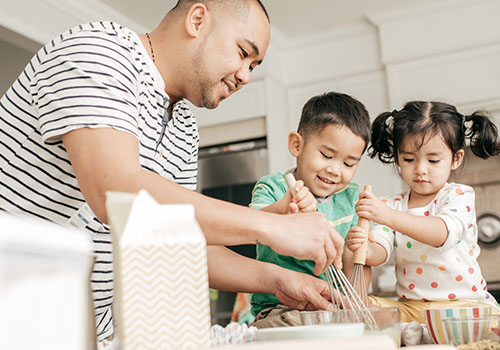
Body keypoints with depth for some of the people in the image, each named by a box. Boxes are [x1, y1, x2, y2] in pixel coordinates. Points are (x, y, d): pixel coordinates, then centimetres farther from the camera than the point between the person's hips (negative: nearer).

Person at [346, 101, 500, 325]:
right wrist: (365, 249, -33)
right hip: (409, 305, 2)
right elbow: (381, 252, -6)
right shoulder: (392, 205, 8)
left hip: (464, 302, -2)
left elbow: (444, 233, -25)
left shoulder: (460, 196, -3)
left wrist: (389, 217, -40)